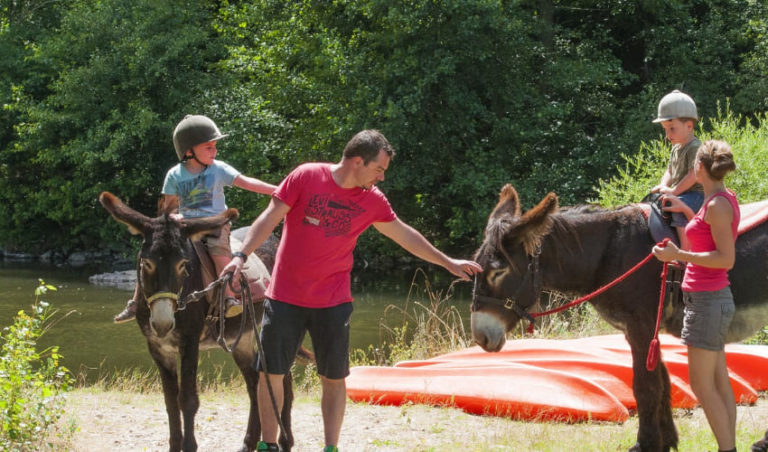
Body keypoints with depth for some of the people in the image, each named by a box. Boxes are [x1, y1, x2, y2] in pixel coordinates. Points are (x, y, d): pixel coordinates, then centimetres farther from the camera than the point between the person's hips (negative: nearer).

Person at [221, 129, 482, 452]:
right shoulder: (306, 177, -8)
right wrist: (241, 256, -19)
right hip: (285, 297, -2)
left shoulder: (373, 200, 2)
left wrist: (448, 263, 19)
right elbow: (270, 219, -8)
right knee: (270, 373, 0)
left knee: (334, 377, 2)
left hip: (332, 303, 2)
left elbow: (405, 235, 15)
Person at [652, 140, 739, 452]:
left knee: (702, 385, -7)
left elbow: (726, 258, -23)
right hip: (709, 299, 10)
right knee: (719, 383, 12)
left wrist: (678, 255, -22)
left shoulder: (717, 204, -18)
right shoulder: (725, 200, 10)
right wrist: (686, 212, 20)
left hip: (707, 301, -10)